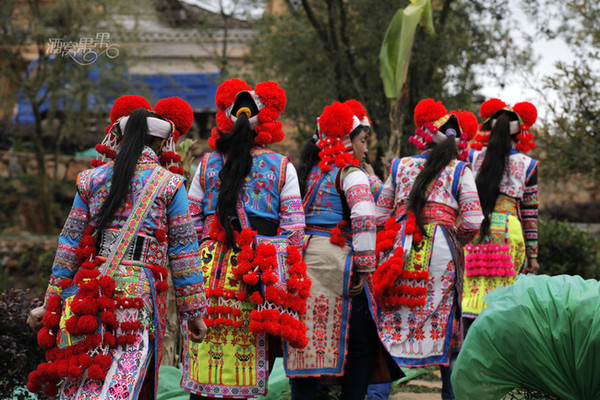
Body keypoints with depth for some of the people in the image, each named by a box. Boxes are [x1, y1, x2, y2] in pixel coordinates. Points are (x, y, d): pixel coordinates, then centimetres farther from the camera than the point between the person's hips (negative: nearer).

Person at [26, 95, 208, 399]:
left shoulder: (92, 179, 11)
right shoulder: (169, 184, 3)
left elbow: (69, 244, 12)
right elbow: (183, 253, 4)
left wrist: (52, 302, 17)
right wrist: (194, 312, 10)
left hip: (88, 291, 3)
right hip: (139, 291, -3)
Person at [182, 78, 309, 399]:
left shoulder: (207, 165, 6)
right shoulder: (282, 167, 2)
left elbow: (190, 226, 7)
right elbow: (294, 230, -1)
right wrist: (285, 280, 8)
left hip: (211, 271, 1)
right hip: (258, 278, -1)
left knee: (203, 365, 5)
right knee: (246, 359, 2)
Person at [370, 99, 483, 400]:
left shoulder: (400, 166, 12)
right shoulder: (460, 171, 5)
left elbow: (380, 215, 13)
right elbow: (472, 222, -4)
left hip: (399, 251, 2)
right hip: (440, 253, -1)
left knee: (389, 328, 1)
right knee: (442, 327, 7)